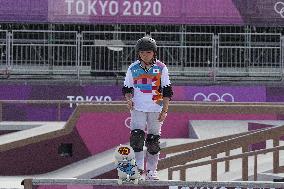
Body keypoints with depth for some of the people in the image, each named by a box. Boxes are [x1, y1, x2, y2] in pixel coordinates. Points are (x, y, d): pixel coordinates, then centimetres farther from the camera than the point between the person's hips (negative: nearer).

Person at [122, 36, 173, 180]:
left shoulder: (161, 68, 0)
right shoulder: (133, 68, 4)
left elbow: (167, 91, 2)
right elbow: (127, 88, 13)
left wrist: (164, 110, -5)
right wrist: (128, 99, -8)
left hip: (156, 109, 0)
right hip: (138, 108, 0)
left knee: (153, 140, 3)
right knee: (137, 136, -16)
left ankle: (151, 171, 12)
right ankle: (138, 167, -11)